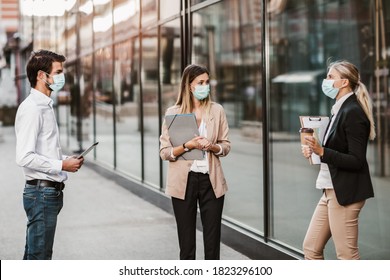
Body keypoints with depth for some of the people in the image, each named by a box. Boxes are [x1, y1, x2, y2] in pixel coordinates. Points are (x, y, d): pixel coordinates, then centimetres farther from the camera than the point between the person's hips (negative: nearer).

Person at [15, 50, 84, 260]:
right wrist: (62, 165, -17)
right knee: (39, 257, -4)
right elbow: (24, 157, -23)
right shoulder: (31, 108, -16)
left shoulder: (45, 106, 15)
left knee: (33, 254, 16)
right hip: (41, 191, -10)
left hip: (50, 191, 10)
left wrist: (66, 159, 7)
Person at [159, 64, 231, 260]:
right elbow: (164, 152, -3)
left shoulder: (217, 110, 3)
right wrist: (187, 146, -19)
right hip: (184, 181, -1)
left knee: (213, 238, 4)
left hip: (211, 180, 1)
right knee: (186, 239, 6)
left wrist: (212, 146, -14)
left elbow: (226, 146, 7)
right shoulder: (173, 113, -2)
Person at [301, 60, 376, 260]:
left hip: (345, 193, -10)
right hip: (331, 190, 10)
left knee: (347, 256, -1)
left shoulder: (353, 112, -16)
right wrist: (316, 151, 3)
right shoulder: (340, 109, 13)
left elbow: (356, 161, -20)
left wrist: (322, 151, -26)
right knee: (311, 248, 13)